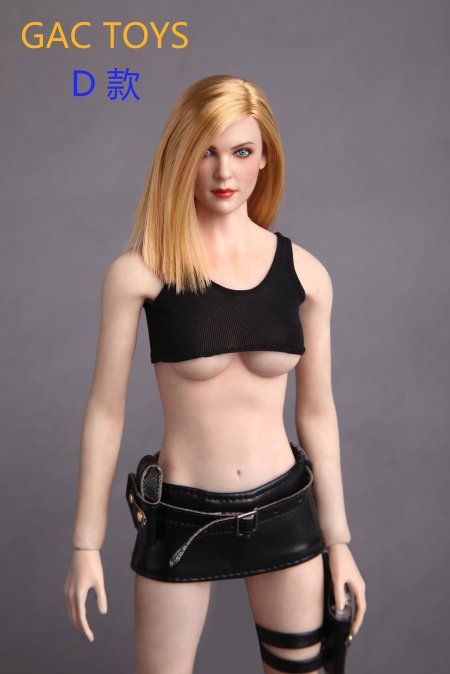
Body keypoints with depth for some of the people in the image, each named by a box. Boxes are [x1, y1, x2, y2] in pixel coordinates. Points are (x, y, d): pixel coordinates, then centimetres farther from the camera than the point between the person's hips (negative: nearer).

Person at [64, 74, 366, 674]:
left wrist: (338, 539, 7)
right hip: (182, 515, -2)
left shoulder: (305, 273, -4)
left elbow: (317, 412, 3)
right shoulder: (140, 271, -13)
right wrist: (87, 543, -2)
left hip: (284, 511, 3)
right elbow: (105, 410, -7)